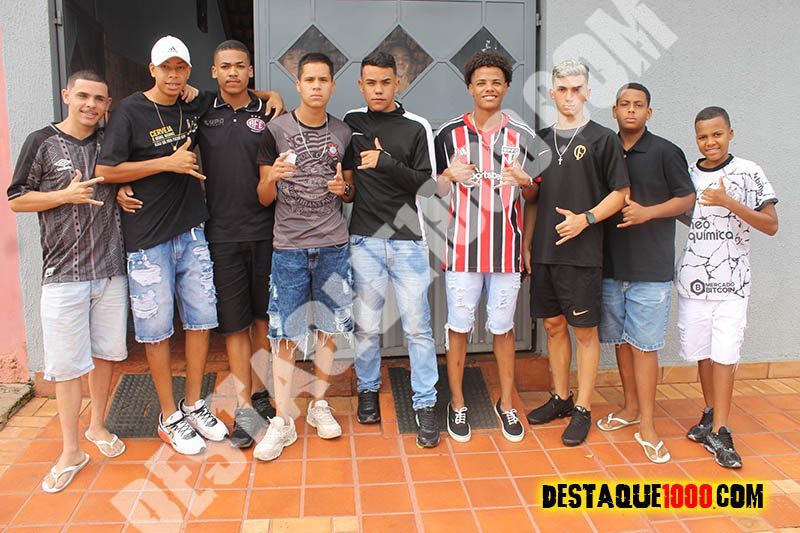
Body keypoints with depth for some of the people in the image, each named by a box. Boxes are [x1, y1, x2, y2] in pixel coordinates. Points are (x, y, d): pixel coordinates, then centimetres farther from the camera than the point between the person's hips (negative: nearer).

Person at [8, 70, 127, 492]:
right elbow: (16, 200, 1)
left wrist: (120, 191, 1)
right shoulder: (42, 142, 0)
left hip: (110, 268, 3)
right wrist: (66, 195, -13)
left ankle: (98, 427, 31)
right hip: (62, 272, -3)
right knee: (66, 362, 1)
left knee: (105, 351, 12)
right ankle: (70, 450, 14)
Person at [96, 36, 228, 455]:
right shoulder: (131, 110, -5)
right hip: (148, 238, -5)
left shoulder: (194, 109, 9)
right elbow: (106, 170, -10)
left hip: (192, 231, 5)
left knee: (201, 318, 8)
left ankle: (194, 405, 24)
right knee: (157, 328, 3)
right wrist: (168, 163, -15)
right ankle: (169, 418, 17)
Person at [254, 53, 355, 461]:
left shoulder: (342, 133, 9)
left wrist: (343, 188, -5)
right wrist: (274, 176, -20)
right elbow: (263, 198, 1)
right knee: (285, 334, -1)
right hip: (289, 247, -2)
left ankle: (319, 404, 25)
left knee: (329, 328, 7)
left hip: (333, 245, 3)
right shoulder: (276, 130, 0)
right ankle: (282, 421, 9)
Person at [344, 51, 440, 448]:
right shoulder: (350, 122, 10)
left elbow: (427, 184, -5)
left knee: (417, 325, -1)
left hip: (407, 240, -1)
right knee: (366, 325, 6)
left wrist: (387, 164, -16)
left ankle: (425, 405, 9)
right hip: (364, 239, 2)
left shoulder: (416, 127, 2)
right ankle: (368, 391, 26)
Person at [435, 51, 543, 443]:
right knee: (458, 326, 5)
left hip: (506, 246, 1)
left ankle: (506, 404, 26)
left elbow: (533, 196, 11)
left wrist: (524, 182, -12)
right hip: (463, 246, -1)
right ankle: (457, 404, 21)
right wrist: (449, 175, -14)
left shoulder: (522, 136, 6)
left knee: (503, 327, 11)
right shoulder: (449, 133, 3)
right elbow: (436, 190, 8)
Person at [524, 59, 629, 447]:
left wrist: (585, 219, -16)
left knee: (585, 330, 2)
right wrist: (524, 245, 11)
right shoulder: (542, 140, 13)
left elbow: (620, 193, -2)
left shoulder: (603, 139, -1)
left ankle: (582, 409, 12)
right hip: (544, 252, 5)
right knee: (554, 326, 12)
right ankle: (560, 398, 26)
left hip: (582, 253, -5)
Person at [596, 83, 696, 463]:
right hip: (610, 264, 4)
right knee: (621, 339, 13)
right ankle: (631, 407, 28)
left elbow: (687, 199, 0)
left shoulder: (665, 152, -2)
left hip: (651, 268, -4)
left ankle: (646, 425, 5)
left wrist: (646, 212, -14)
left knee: (644, 344, -4)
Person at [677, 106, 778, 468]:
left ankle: (719, 432, -1)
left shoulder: (748, 174, -2)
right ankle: (711, 416, 25)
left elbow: (771, 226, -6)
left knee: (724, 353, -6)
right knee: (701, 351, 10)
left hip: (732, 280, -3)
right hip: (692, 277, 3)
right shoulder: (688, 176, 6)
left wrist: (729, 203, -18)